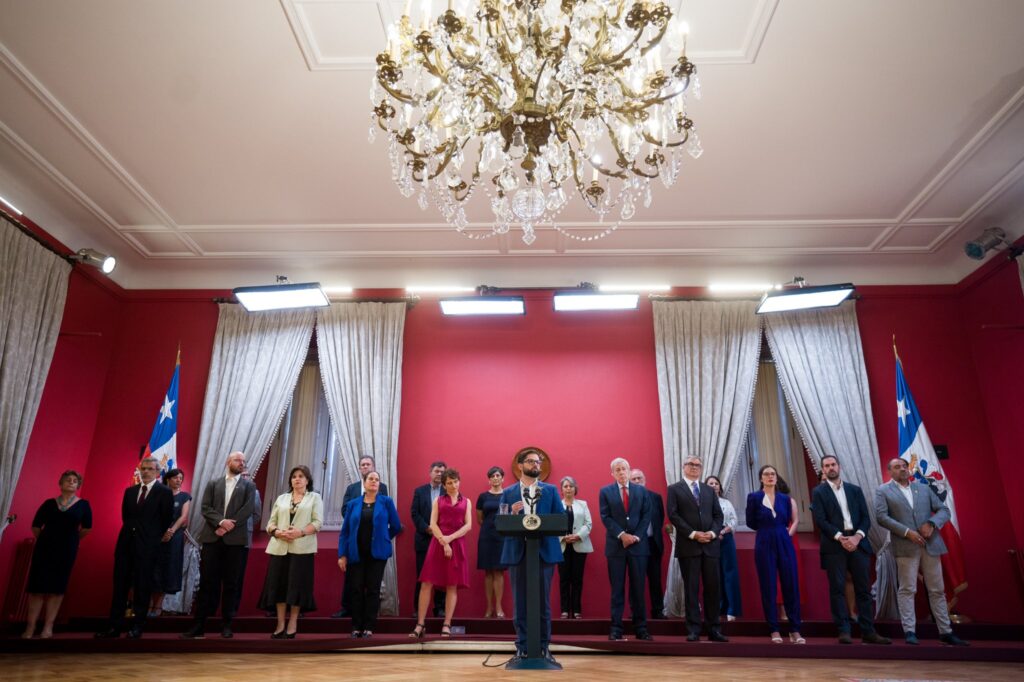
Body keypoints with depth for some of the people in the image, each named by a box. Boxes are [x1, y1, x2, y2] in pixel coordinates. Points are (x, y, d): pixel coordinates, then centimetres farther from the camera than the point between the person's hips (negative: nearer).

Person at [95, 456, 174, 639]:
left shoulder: (164, 492, -4)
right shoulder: (129, 491, 12)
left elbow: (166, 519, -2)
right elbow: (125, 515, 19)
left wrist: (154, 537, 4)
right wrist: (130, 530, 13)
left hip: (147, 545, -5)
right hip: (125, 542, 5)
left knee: (142, 586, 1)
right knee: (120, 585, 7)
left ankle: (137, 626, 9)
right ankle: (115, 625, 13)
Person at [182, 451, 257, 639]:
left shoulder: (249, 485, 9)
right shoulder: (213, 483, 12)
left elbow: (247, 510, -3)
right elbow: (205, 507, 1)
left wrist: (228, 527, -12)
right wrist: (220, 521, -15)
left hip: (235, 539, -1)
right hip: (212, 538, 1)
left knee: (230, 583, 4)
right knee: (207, 582, 2)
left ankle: (226, 624, 12)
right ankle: (199, 625, 7)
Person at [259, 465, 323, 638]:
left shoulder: (314, 497, 9)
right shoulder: (281, 498, 19)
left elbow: (318, 523, -1)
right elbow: (271, 523, 13)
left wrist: (301, 532, -16)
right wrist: (278, 532, -9)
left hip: (302, 548, -3)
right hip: (279, 548, 3)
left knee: (297, 584, -4)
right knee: (279, 584, 0)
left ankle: (292, 623, 6)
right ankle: (280, 624, 7)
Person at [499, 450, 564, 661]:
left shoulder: (550, 490, 9)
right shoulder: (508, 493, 8)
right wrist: (512, 513, -16)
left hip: (544, 551, 0)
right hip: (518, 552, 0)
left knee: (543, 601, 5)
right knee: (520, 601, 5)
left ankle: (543, 647, 15)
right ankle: (522, 647, 14)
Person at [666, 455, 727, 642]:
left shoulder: (709, 490, 17)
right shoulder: (674, 489, 3)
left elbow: (718, 515, 11)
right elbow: (673, 515, -6)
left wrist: (713, 533, -8)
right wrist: (693, 534, -13)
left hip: (710, 544, 4)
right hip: (688, 545, -4)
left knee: (713, 587, 5)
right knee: (691, 588, 0)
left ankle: (714, 629, 13)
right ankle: (693, 630, 6)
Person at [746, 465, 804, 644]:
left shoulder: (785, 498, 8)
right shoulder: (754, 497, -2)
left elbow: (787, 521, 18)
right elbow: (751, 523, 4)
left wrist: (776, 529, 9)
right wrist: (767, 529, 9)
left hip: (784, 543, 3)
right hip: (765, 545, -2)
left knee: (791, 585, 1)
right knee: (768, 587, 0)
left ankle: (795, 630, 9)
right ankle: (774, 630, 9)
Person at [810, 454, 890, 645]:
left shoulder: (855, 490, 14)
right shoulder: (819, 492, 4)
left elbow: (866, 517, 7)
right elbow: (820, 520, -6)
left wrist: (857, 537, -9)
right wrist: (840, 537, -16)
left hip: (858, 542, 3)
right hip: (834, 545, -3)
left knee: (864, 589, 5)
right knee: (837, 589, -3)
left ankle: (868, 632, 12)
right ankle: (844, 631, 2)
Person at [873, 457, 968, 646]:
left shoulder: (924, 488, 15)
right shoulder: (883, 491, 3)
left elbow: (944, 510, 10)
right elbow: (881, 517, -7)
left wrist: (932, 524, -9)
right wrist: (907, 532, -15)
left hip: (931, 544, 4)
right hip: (906, 546, -4)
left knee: (937, 590, 10)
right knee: (907, 590, -1)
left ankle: (945, 632, 18)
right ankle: (910, 631, 2)